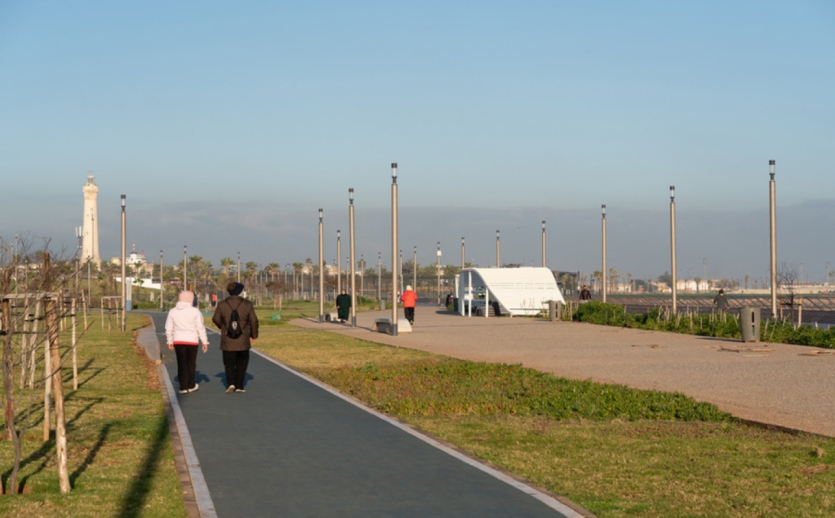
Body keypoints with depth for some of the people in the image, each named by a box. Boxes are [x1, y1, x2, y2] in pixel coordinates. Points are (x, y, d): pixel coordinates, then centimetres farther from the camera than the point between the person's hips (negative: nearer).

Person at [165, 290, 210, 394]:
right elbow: (200, 328, -7)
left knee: (181, 363, 6)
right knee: (191, 363, 11)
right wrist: (204, 342, 0)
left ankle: (183, 387, 2)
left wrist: (170, 341, 17)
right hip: (192, 340, -2)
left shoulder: (173, 311, 2)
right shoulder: (195, 311, -8)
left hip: (178, 340, 2)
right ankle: (191, 385, 20)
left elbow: (168, 328, 7)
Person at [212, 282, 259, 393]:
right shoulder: (247, 305, -5)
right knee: (241, 363, 13)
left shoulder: (222, 305, -4)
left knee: (229, 363, 8)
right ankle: (239, 386, 10)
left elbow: (216, 319, 2)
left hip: (227, 340, 0)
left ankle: (231, 383, -11)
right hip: (243, 340, 0)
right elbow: (254, 321, -2)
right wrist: (254, 335, 13)